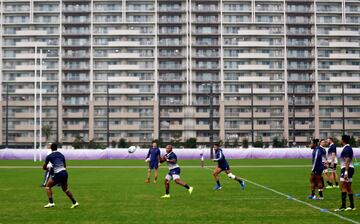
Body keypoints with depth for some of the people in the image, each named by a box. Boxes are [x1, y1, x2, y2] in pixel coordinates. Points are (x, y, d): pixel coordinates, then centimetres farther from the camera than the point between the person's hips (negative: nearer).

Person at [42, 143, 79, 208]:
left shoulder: (49, 156, 2)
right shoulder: (61, 155, 16)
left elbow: (44, 167, 9)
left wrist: (47, 168, 30)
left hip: (58, 174, -6)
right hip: (65, 172, 6)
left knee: (48, 186, 12)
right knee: (65, 189, 24)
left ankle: (51, 203, 0)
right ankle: (74, 202, 21)